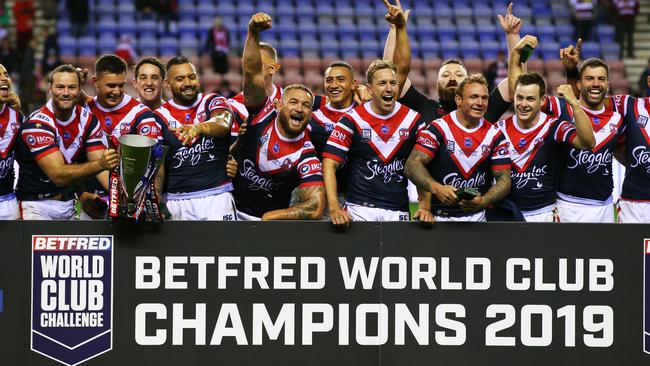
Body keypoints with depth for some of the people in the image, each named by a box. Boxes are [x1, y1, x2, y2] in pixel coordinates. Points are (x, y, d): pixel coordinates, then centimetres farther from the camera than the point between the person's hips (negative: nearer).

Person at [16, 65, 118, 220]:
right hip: (37, 205, -6)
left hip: (70, 204, 6)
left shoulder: (88, 120, 2)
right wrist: (100, 164, -40)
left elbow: (102, 169, -5)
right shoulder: (37, 125, -18)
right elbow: (58, 176, -26)